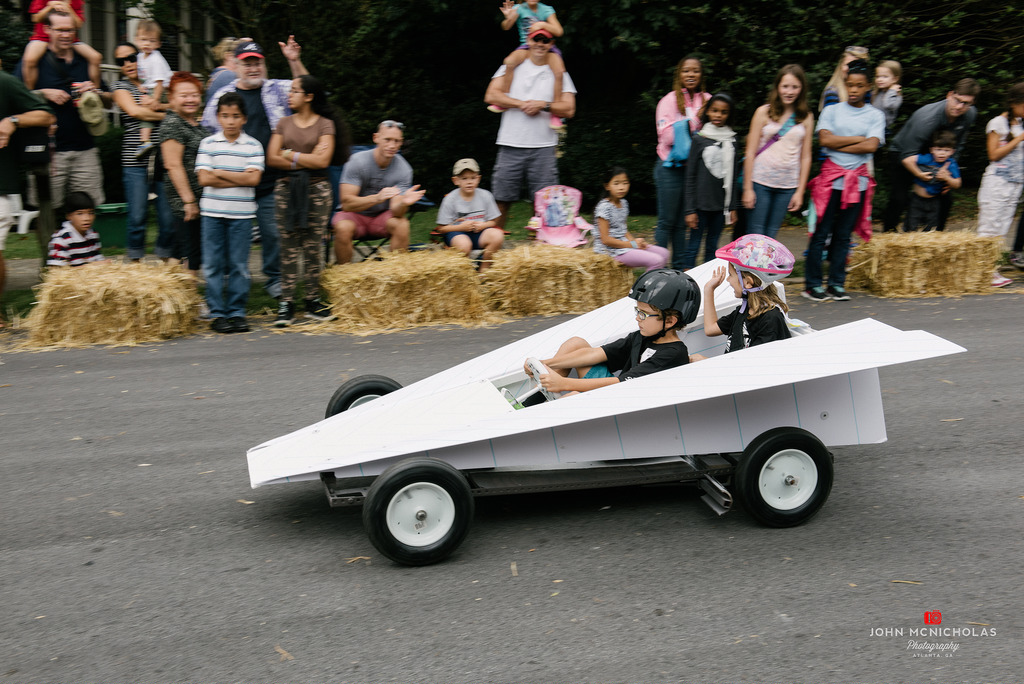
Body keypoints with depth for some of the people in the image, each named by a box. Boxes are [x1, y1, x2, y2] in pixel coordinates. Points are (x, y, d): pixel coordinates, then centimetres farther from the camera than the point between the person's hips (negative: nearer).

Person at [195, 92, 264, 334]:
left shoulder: (253, 145, 3)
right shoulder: (208, 144, 4)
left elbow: (253, 179, -10)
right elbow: (204, 179, -6)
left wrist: (220, 173, -7)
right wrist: (239, 178, -8)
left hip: (242, 214, 0)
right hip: (212, 212, 1)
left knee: (239, 265, 3)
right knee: (213, 265, 2)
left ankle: (237, 312, 12)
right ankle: (217, 314, 9)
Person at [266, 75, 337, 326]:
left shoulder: (325, 124, 2)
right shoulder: (284, 123, 11)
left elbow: (322, 161, -10)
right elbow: (272, 158, 1)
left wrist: (290, 155, -4)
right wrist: (306, 160, -8)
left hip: (316, 190, -2)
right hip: (286, 189, 2)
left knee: (314, 247, -1)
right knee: (288, 248, 0)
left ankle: (313, 301, 10)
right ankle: (286, 304, 2)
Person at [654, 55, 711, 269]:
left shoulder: (707, 100, 10)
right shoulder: (670, 100, -2)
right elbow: (667, 136, -13)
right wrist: (694, 122, -16)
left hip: (695, 166, 4)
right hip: (671, 168, -4)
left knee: (684, 222, 9)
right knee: (667, 221, -1)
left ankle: (680, 268, 15)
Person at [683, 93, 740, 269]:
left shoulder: (732, 140, 8)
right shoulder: (699, 139, -1)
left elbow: (734, 176, 11)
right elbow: (690, 176, -2)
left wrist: (733, 207, 7)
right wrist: (690, 209, -7)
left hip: (721, 205, 3)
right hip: (701, 203, -3)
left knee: (712, 246, 9)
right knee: (694, 245, -2)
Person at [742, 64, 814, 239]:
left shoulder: (806, 117, 7)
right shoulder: (764, 112, 1)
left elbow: (805, 157, 9)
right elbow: (751, 152, 0)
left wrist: (800, 191, 4)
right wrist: (747, 188, -5)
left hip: (788, 185, 2)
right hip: (760, 182, -2)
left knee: (771, 237, 3)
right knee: (755, 236, -4)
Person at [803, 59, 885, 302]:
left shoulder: (875, 115, 8)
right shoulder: (831, 111, 7)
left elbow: (871, 146, -7)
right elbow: (825, 139, -8)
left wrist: (838, 144, -8)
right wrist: (858, 139, -5)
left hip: (858, 180, 1)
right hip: (831, 177, -1)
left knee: (843, 235, 5)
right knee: (821, 233, -2)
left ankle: (836, 284, 12)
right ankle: (813, 284, 4)